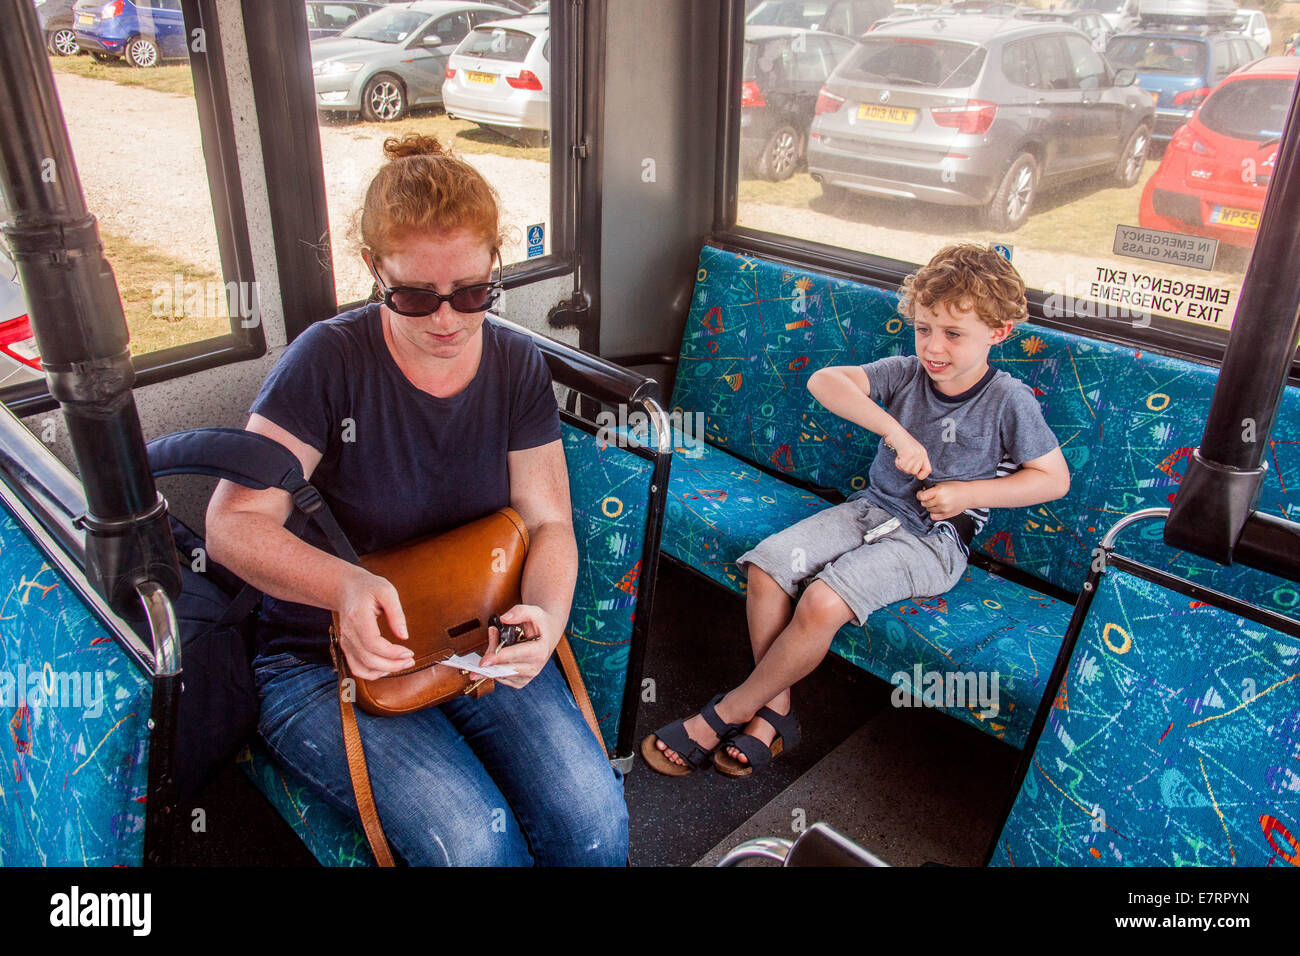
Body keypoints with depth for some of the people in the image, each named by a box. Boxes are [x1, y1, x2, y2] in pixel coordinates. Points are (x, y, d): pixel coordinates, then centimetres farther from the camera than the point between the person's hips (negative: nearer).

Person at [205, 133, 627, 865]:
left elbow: (548, 522, -2)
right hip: (326, 660, -3)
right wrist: (346, 585, -34)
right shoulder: (330, 360, -12)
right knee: (474, 841, -24)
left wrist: (546, 614, -24)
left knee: (594, 818, -17)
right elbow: (233, 523, -15)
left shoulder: (517, 366, 0)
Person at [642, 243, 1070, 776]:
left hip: (933, 538, -4)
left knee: (822, 603, -28)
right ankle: (775, 712, -5)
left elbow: (1055, 478, -1)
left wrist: (967, 494, -13)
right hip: (870, 509, 5)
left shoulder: (1010, 402, -7)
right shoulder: (905, 373, -1)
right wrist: (895, 431, -31)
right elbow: (824, 381, -17)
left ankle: (725, 714, -8)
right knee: (767, 565, -19)